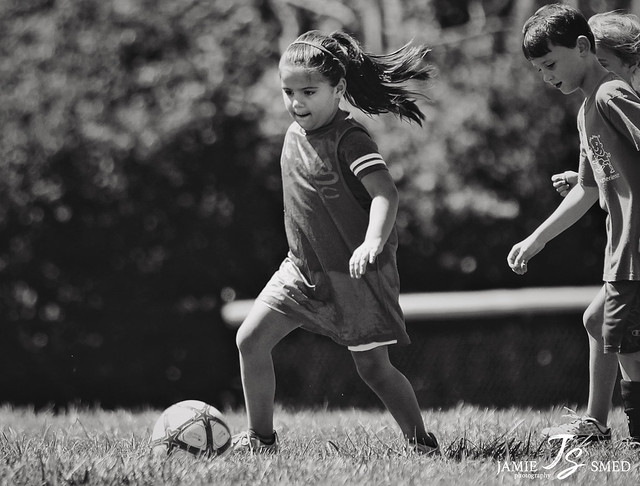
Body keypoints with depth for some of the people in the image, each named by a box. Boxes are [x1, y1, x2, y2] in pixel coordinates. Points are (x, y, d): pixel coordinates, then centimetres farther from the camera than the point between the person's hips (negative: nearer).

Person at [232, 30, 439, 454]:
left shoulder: (349, 139, -18)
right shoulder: (295, 135, 6)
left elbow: (385, 193, -30)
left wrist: (373, 244, -45)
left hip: (355, 275, -7)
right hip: (303, 270, 7)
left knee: (373, 366, -6)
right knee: (251, 339, -2)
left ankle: (421, 441, 11)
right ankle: (261, 438, 10)